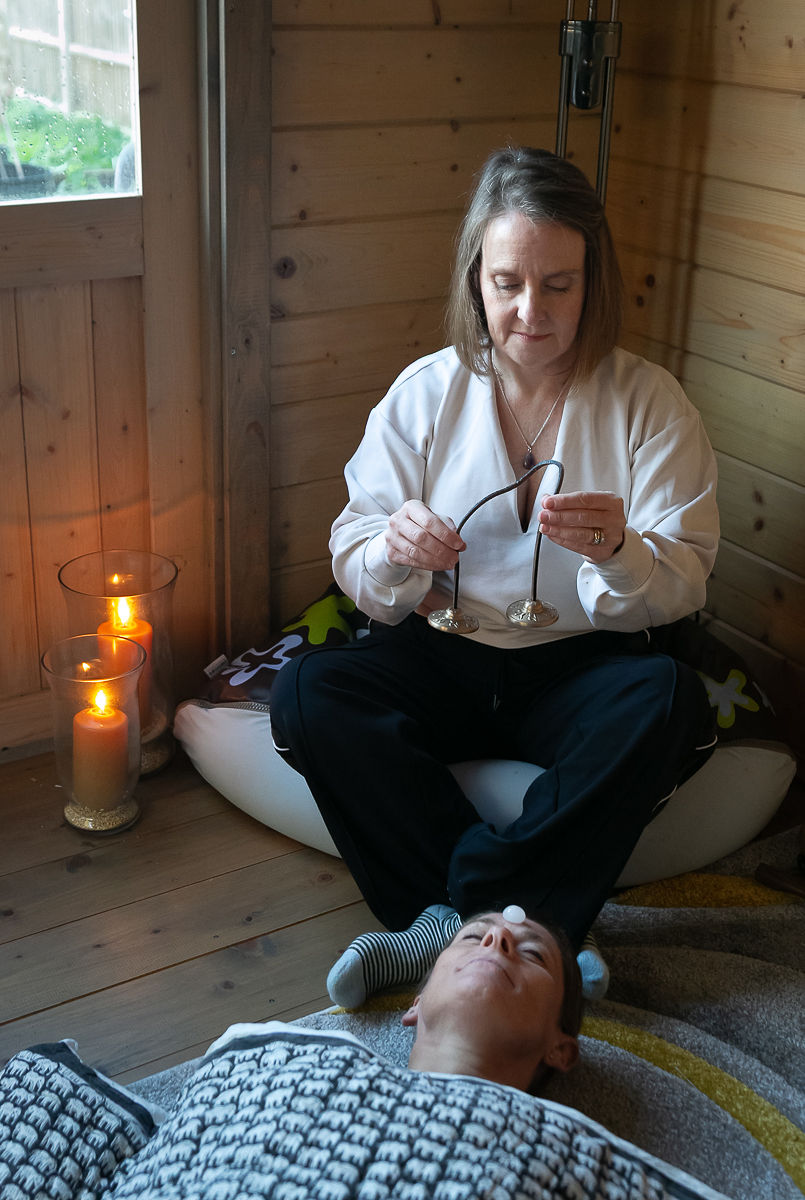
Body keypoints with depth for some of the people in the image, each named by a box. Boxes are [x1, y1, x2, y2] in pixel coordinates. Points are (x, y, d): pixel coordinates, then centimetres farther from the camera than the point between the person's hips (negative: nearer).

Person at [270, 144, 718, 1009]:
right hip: (442, 657, 1)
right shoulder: (425, 394, 0)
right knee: (307, 693, -26)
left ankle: (450, 916, -25)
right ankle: (524, 920, -24)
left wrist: (618, 552, -32)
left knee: (670, 700, -33)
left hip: (580, 669, -1)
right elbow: (356, 568, 0)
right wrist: (396, 552, -25)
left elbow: (682, 587, -7)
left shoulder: (650, 404, -2)